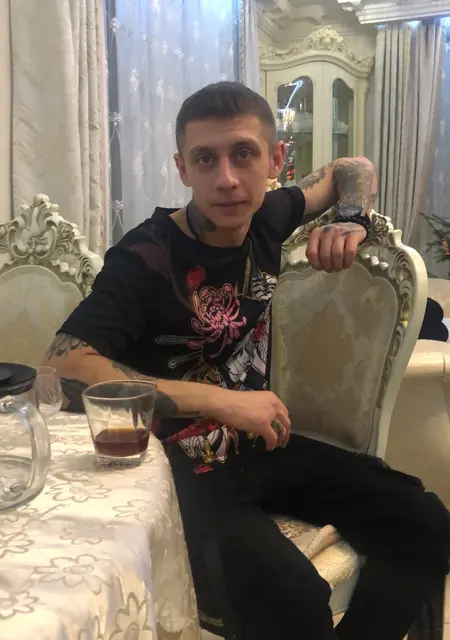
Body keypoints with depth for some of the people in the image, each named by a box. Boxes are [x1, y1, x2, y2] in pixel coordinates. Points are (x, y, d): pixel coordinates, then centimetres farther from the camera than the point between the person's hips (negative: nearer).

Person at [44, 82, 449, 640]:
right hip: (181, 469, -6)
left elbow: (352, 170, 19)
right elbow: (61, 372, -30)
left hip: (260, 446, 7)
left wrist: (352, 222, -5)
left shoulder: (266, 219, 0)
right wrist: (216, 400, -32)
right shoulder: (145, 260, -19)